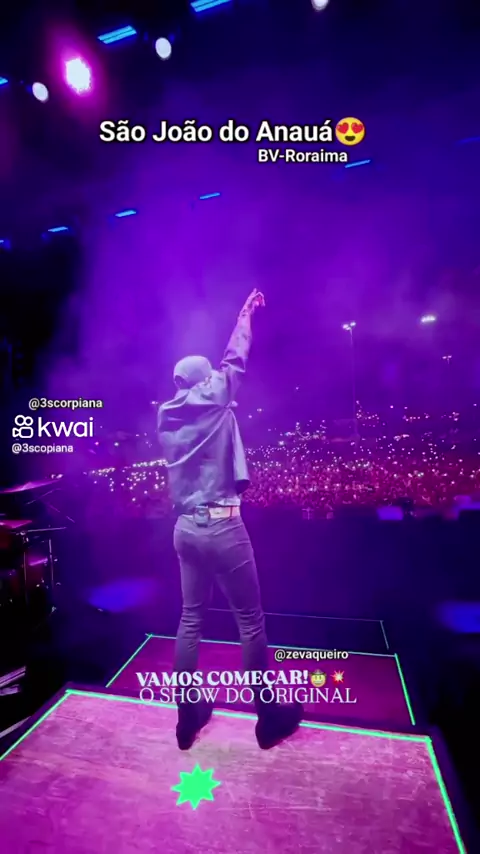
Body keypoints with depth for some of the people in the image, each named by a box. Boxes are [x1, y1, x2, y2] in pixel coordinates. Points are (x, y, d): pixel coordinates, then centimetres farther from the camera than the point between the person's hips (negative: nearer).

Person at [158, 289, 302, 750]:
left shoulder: (166, 414, 9)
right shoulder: (213, 397, -6)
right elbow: (235, 358, 6)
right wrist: (246, 312, 23)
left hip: (184, 527, 7)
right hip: (221, 525, -6)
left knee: (190, 619, 17)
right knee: (250, 620, 9)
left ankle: (188, 716, 32)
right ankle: (269, 716, 27)